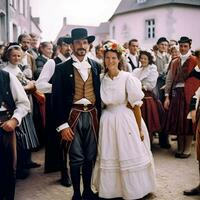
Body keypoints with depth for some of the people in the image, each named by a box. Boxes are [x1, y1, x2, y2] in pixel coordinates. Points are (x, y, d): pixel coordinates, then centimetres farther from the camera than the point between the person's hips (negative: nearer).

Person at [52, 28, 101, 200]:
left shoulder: (96, 66, 8)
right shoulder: (62, 68, -3)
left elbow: (100, 92, 11)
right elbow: (57, 98, -5)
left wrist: (100, 115, 7)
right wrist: (62, 124, -10)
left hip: (93, 115, 3)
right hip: (74, 115, -3)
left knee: (91, 156, 11)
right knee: (76, 158, 2)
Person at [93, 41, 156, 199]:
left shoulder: (128, 78, -9)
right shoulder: (102, 79, 3)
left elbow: (136, 105, -9)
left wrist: (140, 128, -9)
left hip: (126, 120, -4)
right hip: (108, 121, 4)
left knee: (129, 156, 5)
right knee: (109, 157, 10)